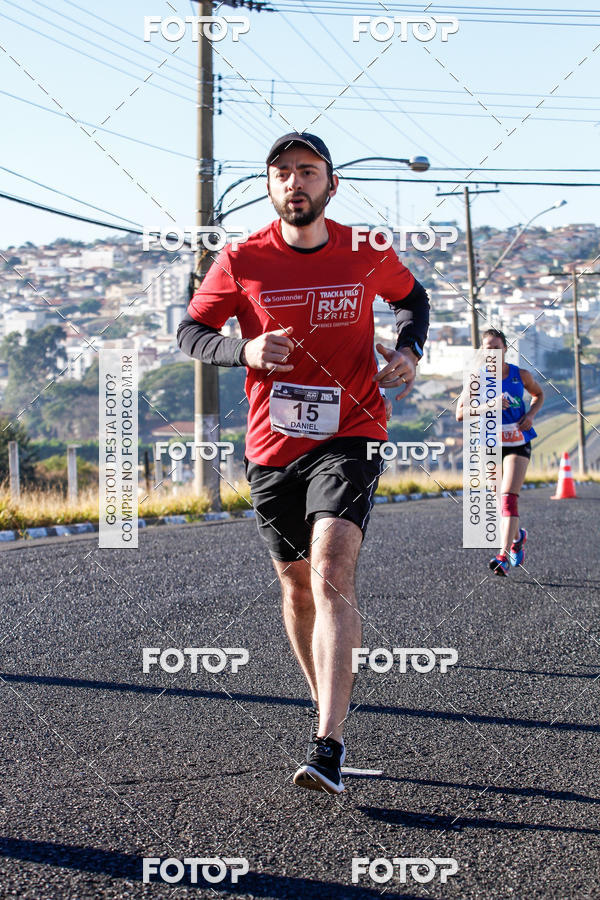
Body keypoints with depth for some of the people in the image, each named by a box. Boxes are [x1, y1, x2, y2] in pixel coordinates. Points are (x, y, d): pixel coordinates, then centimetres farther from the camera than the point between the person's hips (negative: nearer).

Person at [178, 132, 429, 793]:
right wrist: (245, 349, -15)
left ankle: (327, 748, -26)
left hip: (348, 436, -2)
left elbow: (412, 298, 20)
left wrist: (408, 351, -1)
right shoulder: (241, 261, -2)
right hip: (272, 446, 3)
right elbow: (190, 331, 5)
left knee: (332, 576, -20)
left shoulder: (368, 255, 0)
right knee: (296, 587, 13)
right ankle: (327, 710, 35)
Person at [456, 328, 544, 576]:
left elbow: (538, 394, 17)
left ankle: (504, 556, -23)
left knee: (509, 498, -17)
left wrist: (531, 414, -3)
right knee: (503, 500, 13)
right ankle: (518, 536, 43)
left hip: (518, 444, -2)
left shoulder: (521, 375, -4)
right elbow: (460, 413, -12)